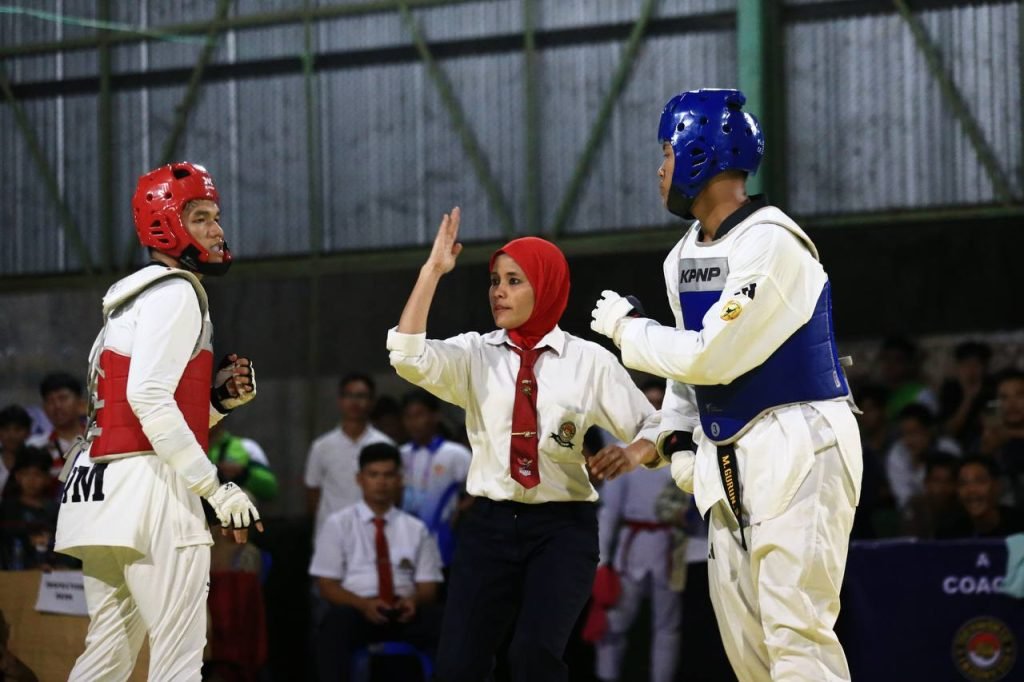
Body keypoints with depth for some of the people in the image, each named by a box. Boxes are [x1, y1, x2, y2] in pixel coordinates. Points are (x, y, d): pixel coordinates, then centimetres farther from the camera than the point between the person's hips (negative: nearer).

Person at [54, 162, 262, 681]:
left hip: (98, 489, 10)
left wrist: (219, 397, 10)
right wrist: (216, 488, -17)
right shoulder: (176, 292, -5)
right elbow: (149, 399, -18)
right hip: (146, 485, -10)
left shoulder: (129, 300, 24)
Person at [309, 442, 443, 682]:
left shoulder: (416, 529, 17)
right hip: (357, 609, -2)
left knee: (438, 623, -32)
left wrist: (414, 600, -14)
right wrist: (364, 604, -16)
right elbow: (327, 586, 4)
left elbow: (429, 588, 12)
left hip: (404, 613, 2)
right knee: (338, 620, -38)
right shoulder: (338, 525, 11)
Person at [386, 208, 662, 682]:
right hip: (490, 524, 3)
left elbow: (653, 426, 6)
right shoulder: (475, 355, 7)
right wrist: (433, 270, -9)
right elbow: (408, 357, -11)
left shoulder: (588, 361, 3)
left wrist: (631, 453, -17)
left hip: (563, 527, -2)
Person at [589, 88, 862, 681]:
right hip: (728, 463, 9)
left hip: (797, 451, -9)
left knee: (795, 632, -17)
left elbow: (711, 357, -20)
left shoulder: (770, 244, -17)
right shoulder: (684, 257, 11)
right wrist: (678, 436, 9)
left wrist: (628, 327, -7)